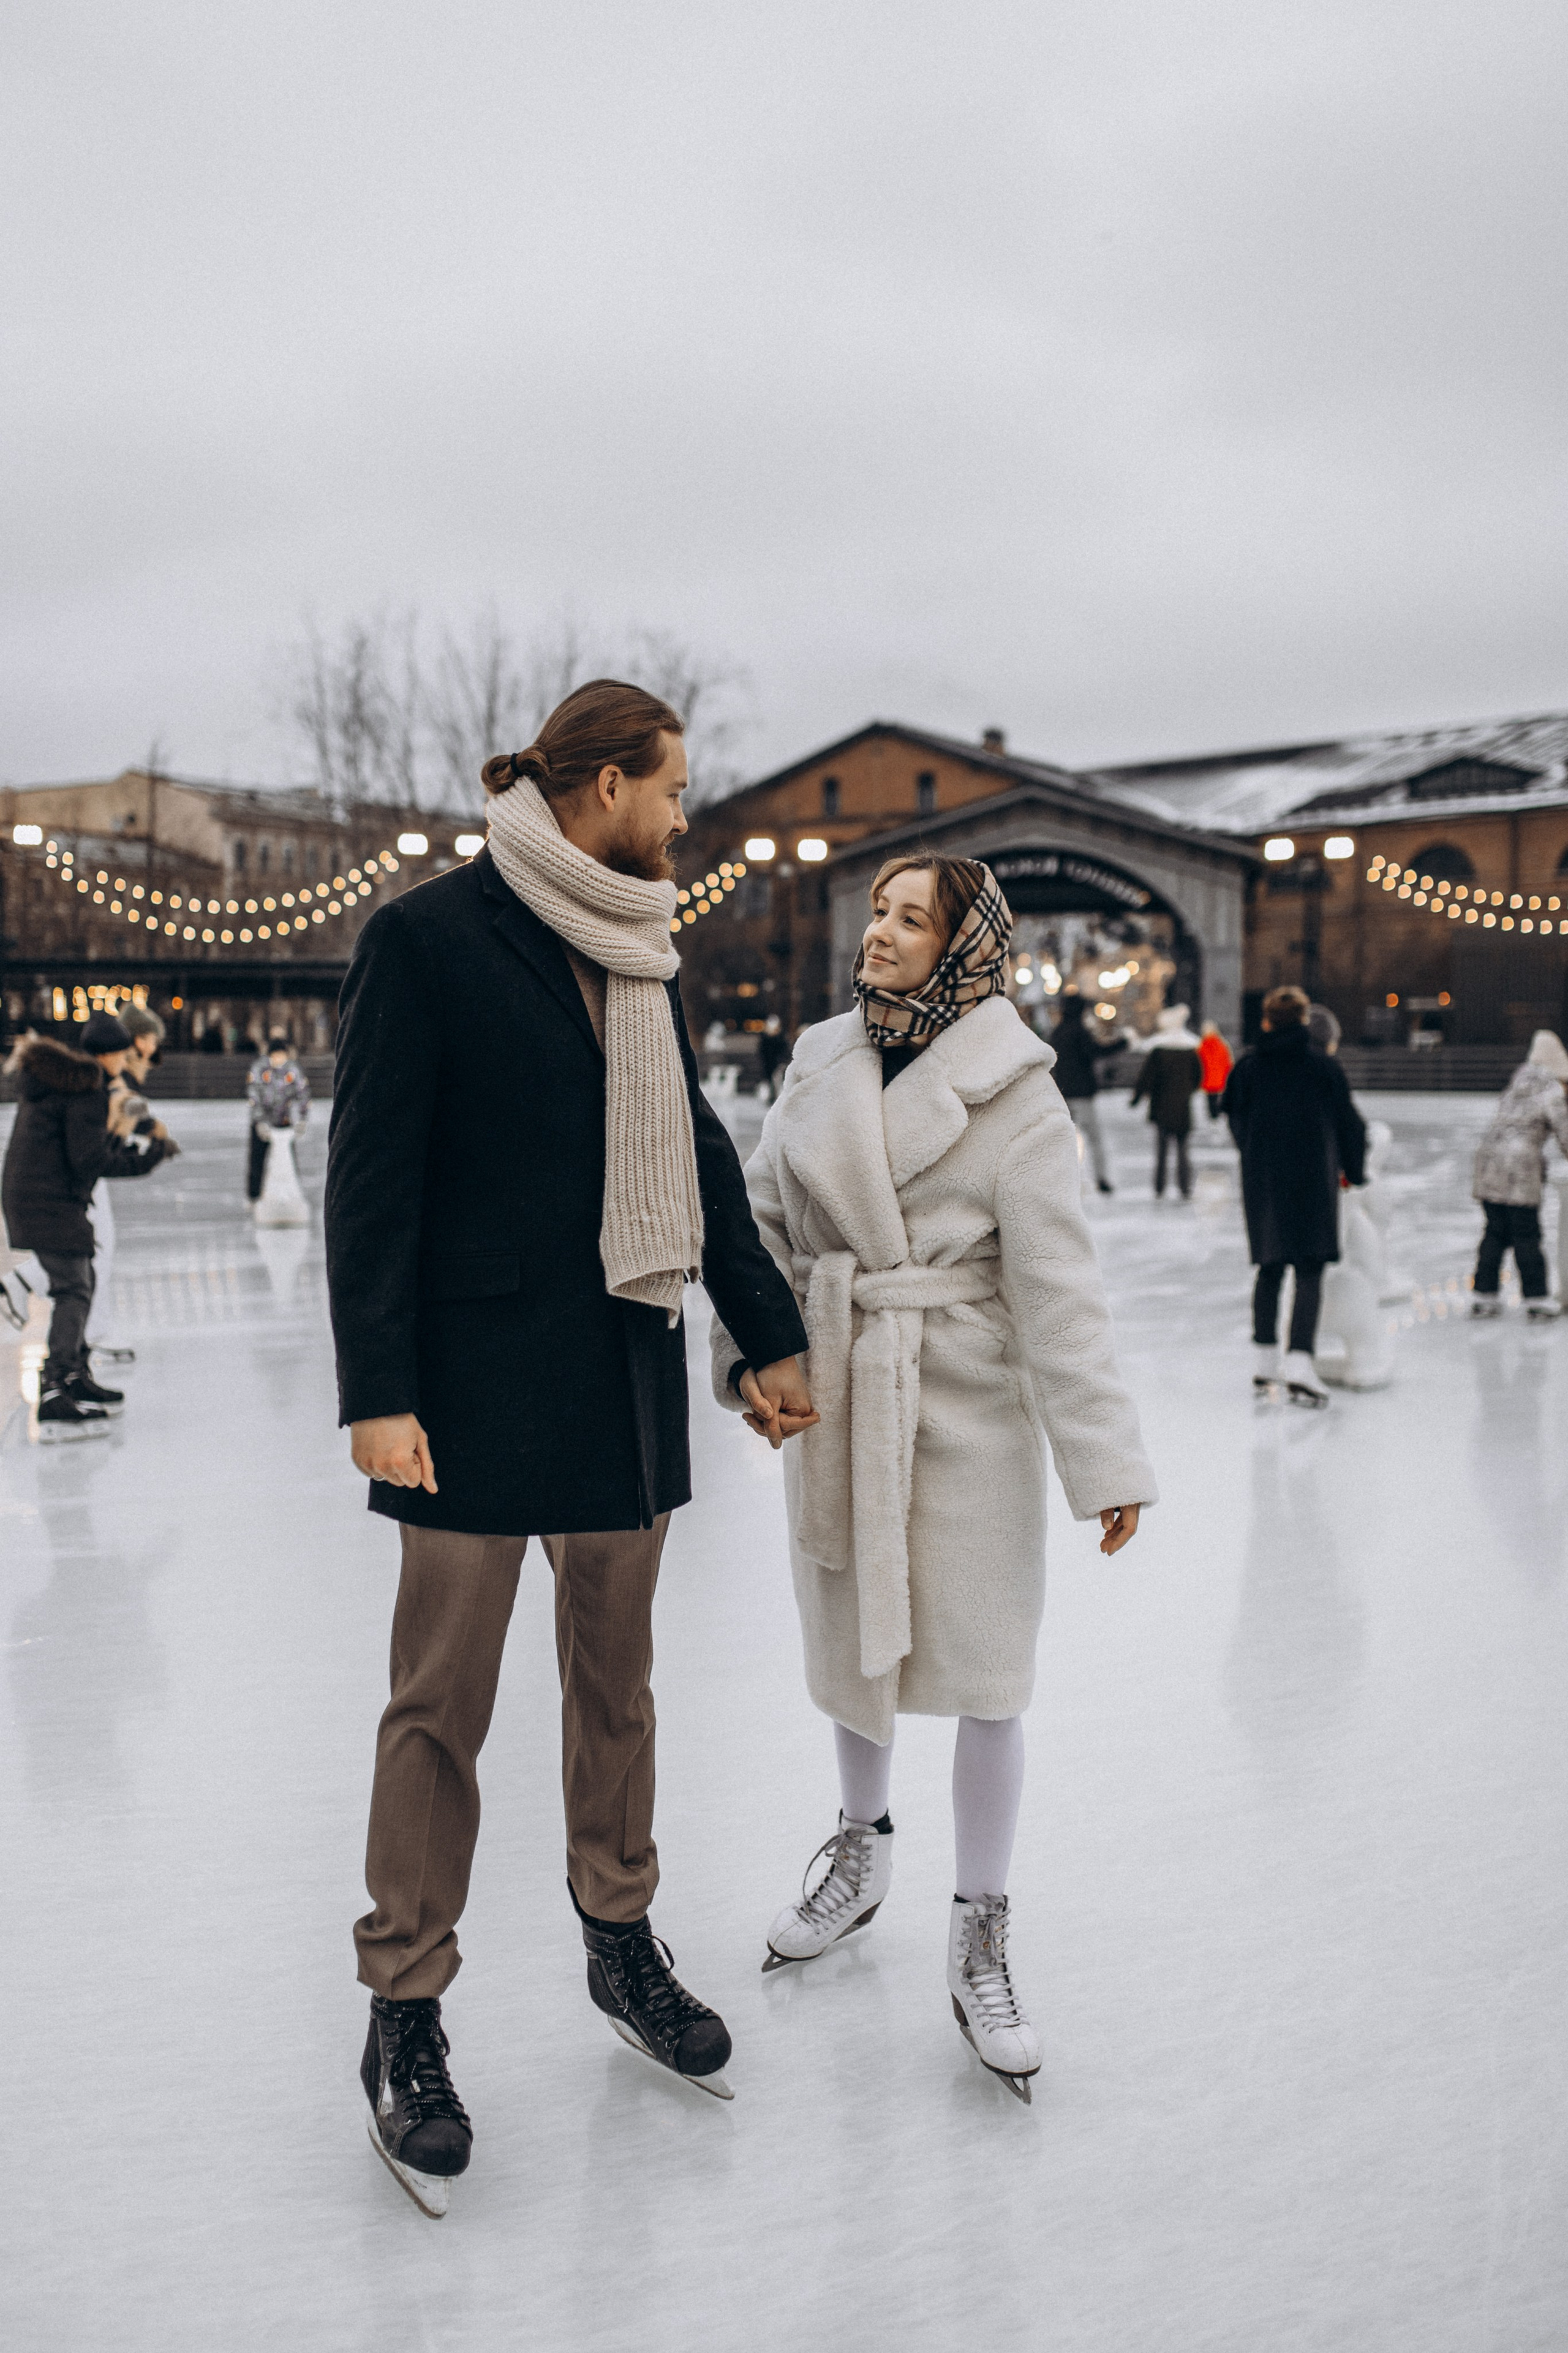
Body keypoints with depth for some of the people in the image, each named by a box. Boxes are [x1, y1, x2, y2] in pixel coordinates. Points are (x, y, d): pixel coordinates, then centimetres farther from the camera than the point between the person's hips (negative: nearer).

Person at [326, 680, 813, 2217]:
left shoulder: (642, 960, 12)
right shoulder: (429, 938, -8)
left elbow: (695, 1155, 17)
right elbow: (371, 1173, -10)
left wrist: (768, 1332, 17)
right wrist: (377, 1387, -15)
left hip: (625, 1377, 7)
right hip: (479, 1385, -6)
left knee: (615, 1676, 17)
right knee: (443, 1698, 2)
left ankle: (619, 1941, 34)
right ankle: (405, 2018, 17)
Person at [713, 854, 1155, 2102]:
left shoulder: (1014, 1093, -11)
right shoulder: (822, 1063, 4)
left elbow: (1058, 1282, -14)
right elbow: (766, 1216, 9)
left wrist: (1105, 1451, -16)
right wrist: (750, 1348, -3)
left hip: (967, 1411, -4)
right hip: (835, 1398, 4)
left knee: (984, 1671, 2)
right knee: (850, 1638, 19)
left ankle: (982, 1939, 20)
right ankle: (862, 1853, 44)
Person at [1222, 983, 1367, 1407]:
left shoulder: (1248, 1068, 1)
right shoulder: (1323, 1068, -4)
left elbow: (1237, 1122, 9)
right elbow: (1349, 1122, 2)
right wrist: (1354, 1172, 16)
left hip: (1261, 1181, 3)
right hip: (1313, 1181, -3)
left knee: (1270, 1271, 14)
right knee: (1309, 1274, -1)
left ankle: (1264, 1366, 18)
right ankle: (1298, 1366, -12)